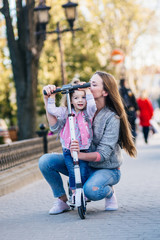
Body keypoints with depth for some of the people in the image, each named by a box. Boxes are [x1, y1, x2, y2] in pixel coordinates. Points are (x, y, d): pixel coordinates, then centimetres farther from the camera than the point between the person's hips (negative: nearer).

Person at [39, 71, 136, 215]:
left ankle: (109, 192, 1)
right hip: (82, 164, 5)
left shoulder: (112, 118, -17)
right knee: (45, 161, -15)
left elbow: (103, 154, -23)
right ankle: (62, 199, 5)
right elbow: (56, 126, -11)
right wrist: (47, 100, -20)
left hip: (107, 169, -5)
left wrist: (80, 155, -41)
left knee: (91, 190, -37)